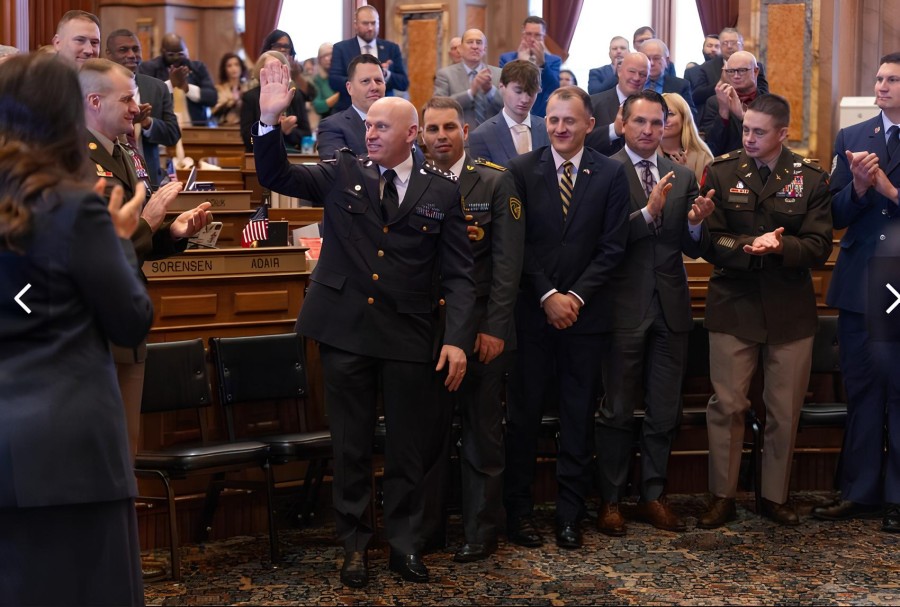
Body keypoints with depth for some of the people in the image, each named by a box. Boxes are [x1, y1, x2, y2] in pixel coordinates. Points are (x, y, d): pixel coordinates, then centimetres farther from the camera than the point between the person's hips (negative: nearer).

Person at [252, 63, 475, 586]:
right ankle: (354, 543, 23)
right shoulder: (342, 174, 6)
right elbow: (277, 176, 1)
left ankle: (406, 543, 23)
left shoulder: (442, 192, 2)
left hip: (410, 339, -1)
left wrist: (458, 339, -11)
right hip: (345, 332, 1)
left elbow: (458, 274, -1)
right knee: (351, 445, 10)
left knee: (410, 448, 8)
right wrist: (270, 120, -15)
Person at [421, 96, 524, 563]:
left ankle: (481, 531, 13)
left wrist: (494, 328, -12)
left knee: (482, 433, 4)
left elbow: (507, 260, -5)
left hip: (481, 329, -2)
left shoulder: (496, 183, 0)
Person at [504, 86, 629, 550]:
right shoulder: (521, 171, 1)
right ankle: (518, 510, 13)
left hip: (585, 312, 1)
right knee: (524, 412, 4)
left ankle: (570, 513, 14)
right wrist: (547, 296, -11)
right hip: (531, 311, -1)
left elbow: (612, 247, -1)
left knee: (579, 415, 6)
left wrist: (577, 296, -10)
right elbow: (517, 242, -3)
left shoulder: (611, 174, 3)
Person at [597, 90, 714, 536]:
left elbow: (693, 250, 5)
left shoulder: (683, 177, 9)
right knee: (618, 411, 5)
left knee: (665, 411, 12)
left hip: (670, 308, 5)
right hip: (624, 307, -5)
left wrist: (696, 224, -15)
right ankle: (610, 501, 17)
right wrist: (648, 212, -27)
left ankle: (653, 496, 25)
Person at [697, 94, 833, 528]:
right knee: (726, 405, 2)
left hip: (790, 309, 1)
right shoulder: (721, 173, -1)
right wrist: (749, 247, -23)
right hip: (733, 307, -1)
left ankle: (775, 495, 24)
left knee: (785, 409, 9)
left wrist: (778, 246, -24)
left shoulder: (811, 179, 0)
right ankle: (722, 496, 15)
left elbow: (818, 247, -6)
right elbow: (709, 242, -5)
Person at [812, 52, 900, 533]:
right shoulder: (851, 139, 9)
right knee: (861, 393, 10)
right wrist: (858, 187, -14)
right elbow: (837, 216, 3)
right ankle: (860, 492, 19)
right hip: (860, 284, 4)